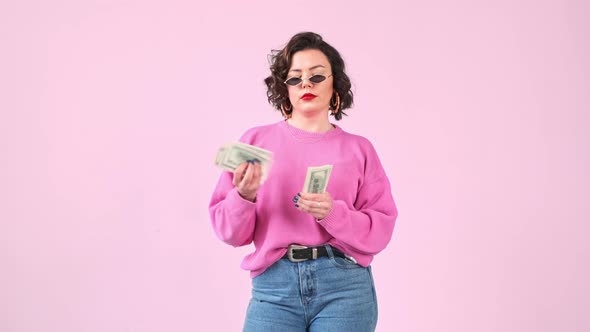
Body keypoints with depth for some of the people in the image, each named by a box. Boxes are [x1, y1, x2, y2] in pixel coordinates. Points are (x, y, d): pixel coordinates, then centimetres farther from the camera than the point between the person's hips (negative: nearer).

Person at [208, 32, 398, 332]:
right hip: (273, 286, 0)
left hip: (345, 287, 0)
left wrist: (333, 213, -14)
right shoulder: (256, 140, 7)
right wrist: (244, 196, -14)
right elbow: (230, 232, 6)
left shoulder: (358, 149, 7)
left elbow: (379, 231, 2)